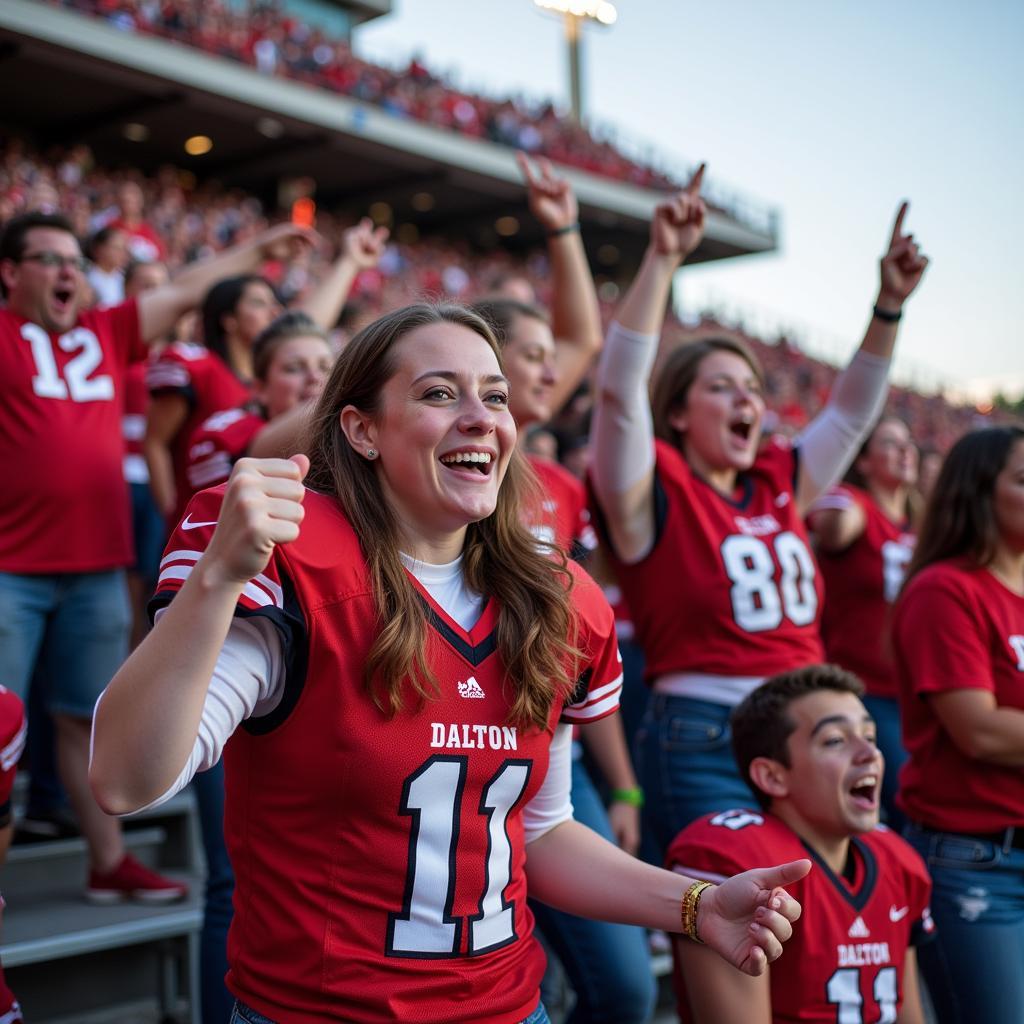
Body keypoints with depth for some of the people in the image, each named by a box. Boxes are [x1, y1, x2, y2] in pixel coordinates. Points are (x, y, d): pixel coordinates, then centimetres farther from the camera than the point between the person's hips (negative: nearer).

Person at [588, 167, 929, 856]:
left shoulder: (779, 484, 11)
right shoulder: (657, 490, -6)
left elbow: (853, 410, 20)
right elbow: (619, 386, -19)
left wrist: (890, 305, 12)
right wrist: (663, 260, -23)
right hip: (703, 744, -6)